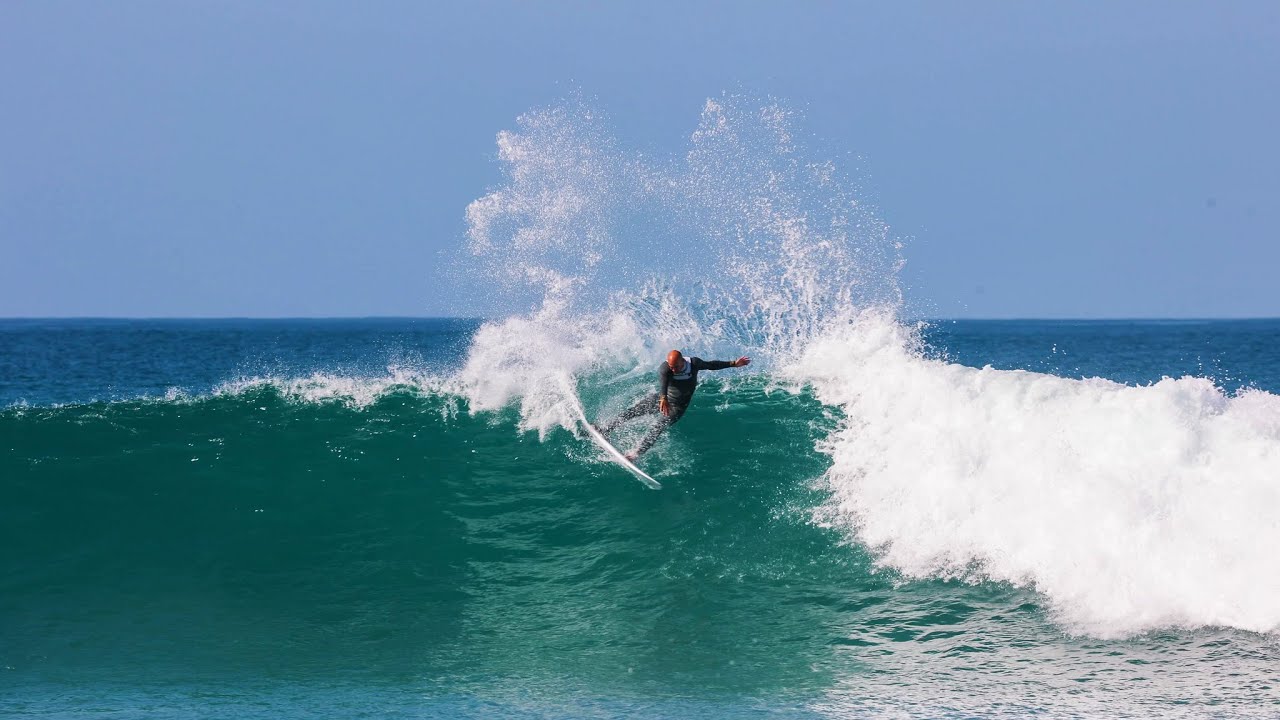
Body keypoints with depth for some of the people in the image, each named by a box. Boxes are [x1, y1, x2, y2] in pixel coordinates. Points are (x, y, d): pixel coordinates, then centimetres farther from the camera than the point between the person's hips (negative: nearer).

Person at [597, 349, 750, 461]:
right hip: (662, 399, 1)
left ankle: (636, 453, -33)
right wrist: (663, 398, -67)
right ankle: (604, 430, -4)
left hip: (677, 407, -1)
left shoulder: (694, 363, -17)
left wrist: (733, 364, 4)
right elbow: (662, 382, -46)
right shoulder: (664, 368, -25)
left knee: (659, 428, -23)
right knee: (632, 411, -11)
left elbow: (711, 365, 2)